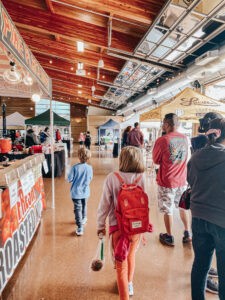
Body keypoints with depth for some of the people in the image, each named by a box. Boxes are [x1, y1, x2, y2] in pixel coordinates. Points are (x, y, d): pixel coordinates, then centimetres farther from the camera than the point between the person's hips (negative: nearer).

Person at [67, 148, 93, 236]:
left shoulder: (75, 167, -20)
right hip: (85, 192, 4)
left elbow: (69, 179, -11)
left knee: (77, 209, 2)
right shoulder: (89, 168, -10)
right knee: (84, 206, 25)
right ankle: (83, 219, 46)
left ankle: (80, 227, -2)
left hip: (76, 192, -4)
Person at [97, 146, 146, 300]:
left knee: (121, 263, 13)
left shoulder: (112, 178, -14)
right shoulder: (141, 179, -8)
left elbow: (105, 203, -10)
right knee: (131, 254, 29)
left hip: (118, 226, -3)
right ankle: (129, 285, 50)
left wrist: (101, 225, 3)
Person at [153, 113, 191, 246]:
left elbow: (156, 161, -8)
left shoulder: (162, 140, -19)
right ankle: (188, 233, 33)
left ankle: (169, 237, 25)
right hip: (182, 180, 5)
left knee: (168, 210, 10)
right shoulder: (185, 138, -1)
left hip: (167, 181, -5)